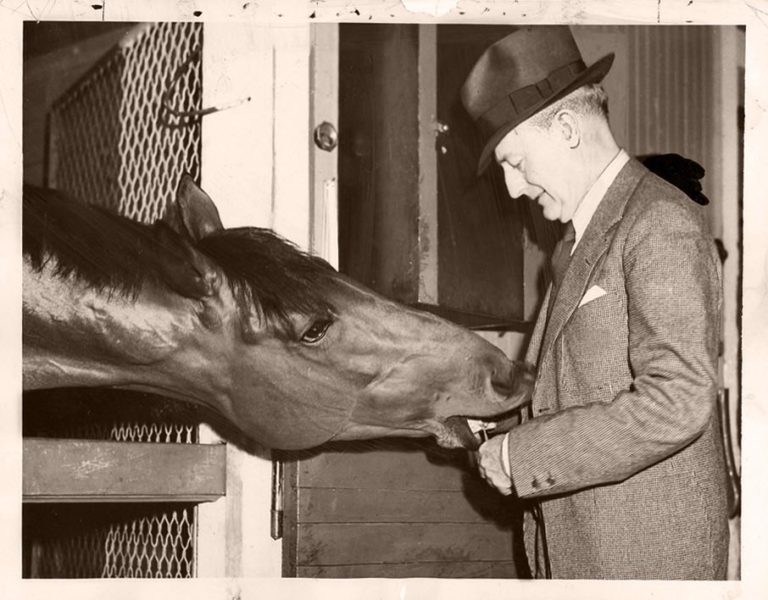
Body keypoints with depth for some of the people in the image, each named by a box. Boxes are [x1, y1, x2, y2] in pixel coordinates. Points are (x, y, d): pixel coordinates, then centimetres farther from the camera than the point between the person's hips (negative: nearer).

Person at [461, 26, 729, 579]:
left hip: (647, 554, -8)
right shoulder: (581, 237, 16)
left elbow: (676, 402, -23)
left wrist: (521, 455, -20)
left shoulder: (662, 223, -13)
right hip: (574, 546, 8)